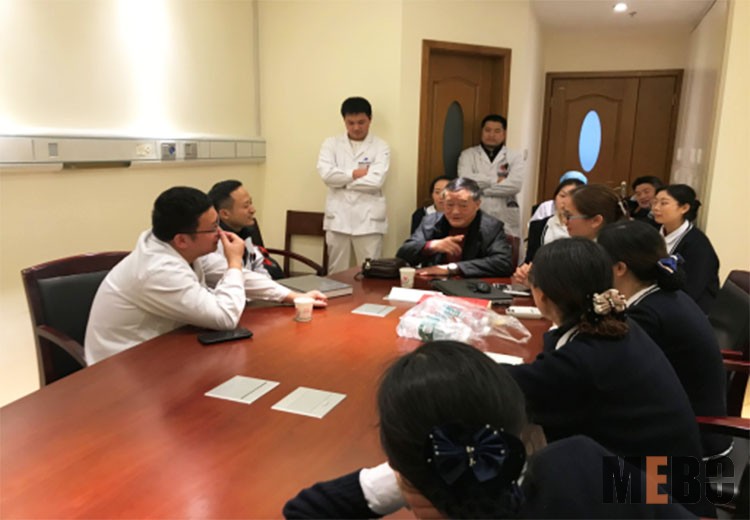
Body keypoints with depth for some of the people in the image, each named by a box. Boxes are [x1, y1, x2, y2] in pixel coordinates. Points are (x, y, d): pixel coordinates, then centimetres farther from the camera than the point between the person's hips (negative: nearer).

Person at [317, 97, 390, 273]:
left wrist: (342, 180, -5)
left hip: (368, 220, -1)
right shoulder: (331, 144, 8)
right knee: (336, 273, 8)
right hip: (337, 218, 2)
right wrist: (356, 173, -8)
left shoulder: (380, 147, 2)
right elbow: (326, 174, -8)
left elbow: (376, 181, -12)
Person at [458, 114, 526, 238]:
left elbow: (515, 185, -9)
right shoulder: (468, 155, 8)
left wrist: (481, 188, -8)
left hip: (506, 223, 1)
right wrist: (497, 179, -7)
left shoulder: (515, 157, 8)